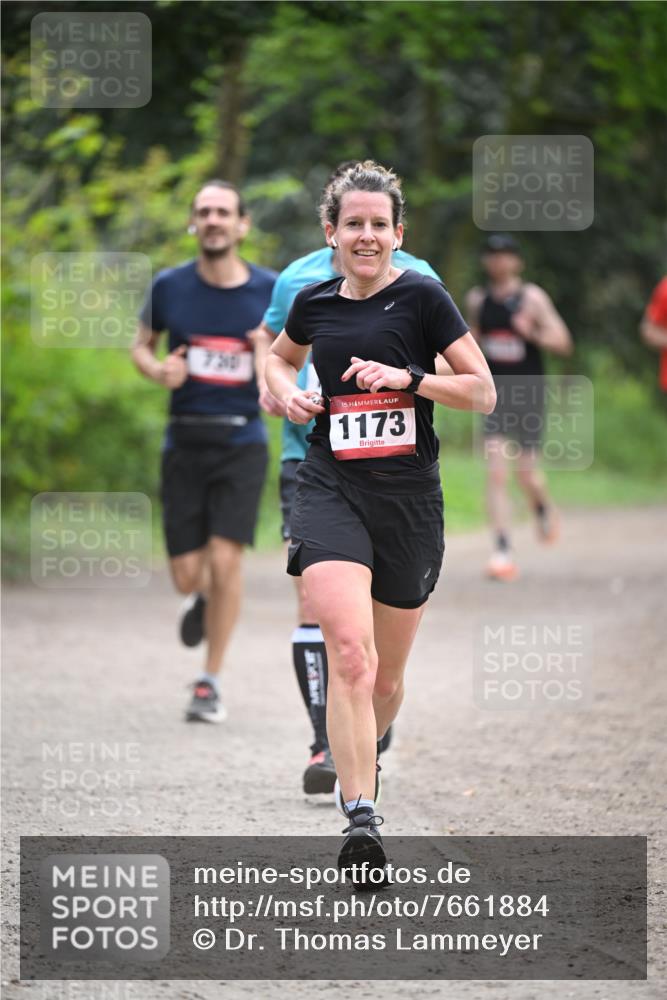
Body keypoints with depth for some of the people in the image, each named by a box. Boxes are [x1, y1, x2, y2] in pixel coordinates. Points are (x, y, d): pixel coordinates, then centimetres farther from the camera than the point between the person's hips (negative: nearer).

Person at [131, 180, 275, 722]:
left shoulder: (271, 291, -2)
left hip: (242, 442, -1)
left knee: (225, 560, -13)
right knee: (188, 575, 0)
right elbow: (141, 345, 14)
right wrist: (158, 369, -9)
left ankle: (211, 682, 3)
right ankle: (204, 598, 40)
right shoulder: (170, 286, -1)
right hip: (185, 441, 1)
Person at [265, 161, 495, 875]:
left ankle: (360, 759, 44)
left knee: (385, 676, 12)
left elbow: (484, 392, -2)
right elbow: (278, 356, 30)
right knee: (349, 653, -21)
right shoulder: (314, 303, 7)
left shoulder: (422, 298, -2)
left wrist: (408, 377, -15)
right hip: (330, 488, 0)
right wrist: (287, 392, 8)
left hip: (408, 495, 0)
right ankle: (361, 821, -24)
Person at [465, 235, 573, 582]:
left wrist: (532, 333, -24)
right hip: (495, 396, 2)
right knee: (495, 474, -11)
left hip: (529, 396, -2)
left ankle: (543, 508, 39)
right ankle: (502, 552, -12)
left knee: (527, 474, 2)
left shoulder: (532, 298, -5)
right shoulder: (477, 300, 5)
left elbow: (563, 342, -8)